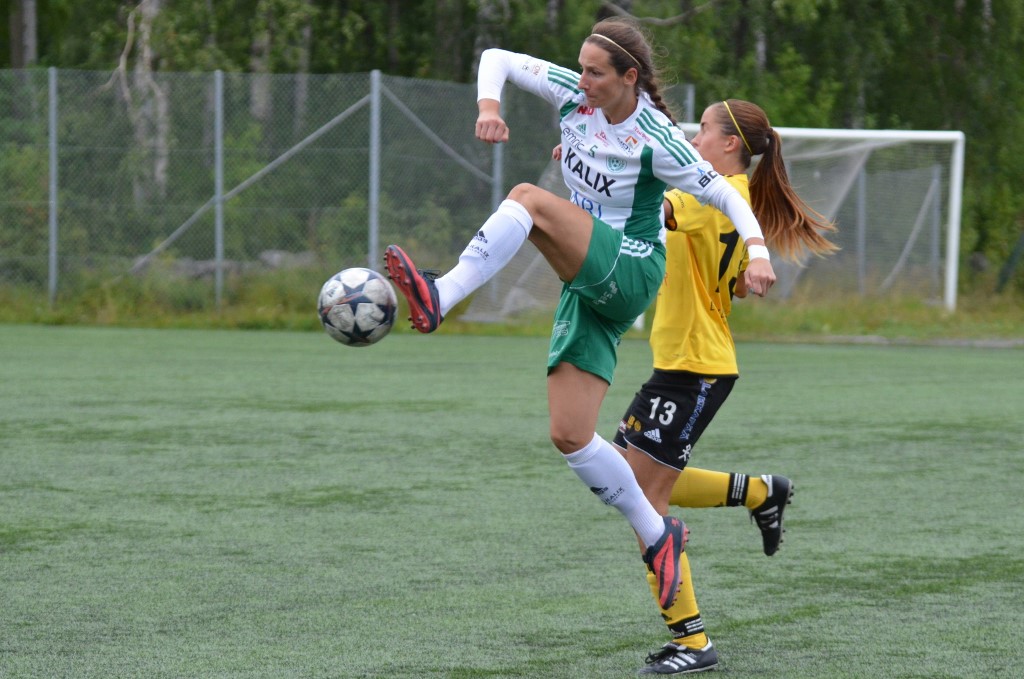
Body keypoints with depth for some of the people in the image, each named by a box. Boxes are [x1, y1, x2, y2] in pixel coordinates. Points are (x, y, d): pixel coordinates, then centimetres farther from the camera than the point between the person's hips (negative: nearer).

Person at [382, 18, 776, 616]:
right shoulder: (575, 95, 0)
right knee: (570, 436, -1)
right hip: (591, 286, 7)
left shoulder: (658, 141, -16)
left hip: (630, 271, -7)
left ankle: (440, 297, -41)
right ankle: (657, 535, 12)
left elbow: (726, 195, -11)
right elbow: (498, 59, 7)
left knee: (529, 199, -29)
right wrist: (489, 104, -13)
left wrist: (758, 250, -27)